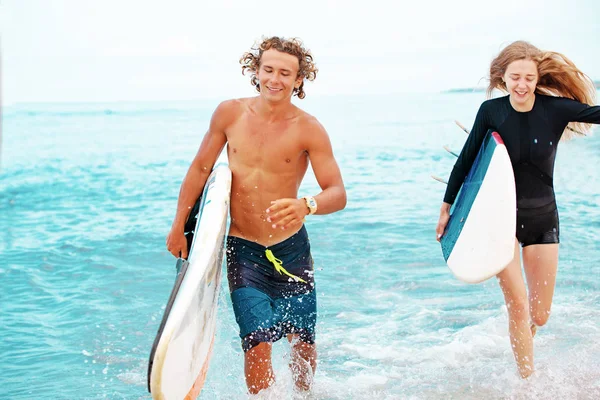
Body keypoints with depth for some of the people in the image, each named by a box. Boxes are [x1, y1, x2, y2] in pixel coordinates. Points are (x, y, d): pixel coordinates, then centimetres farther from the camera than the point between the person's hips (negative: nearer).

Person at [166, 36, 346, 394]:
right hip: (243, 249, 0)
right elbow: (201, 169, 7)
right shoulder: (230, 114, -5)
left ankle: (305, 395, 37)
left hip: (292, 248, 0)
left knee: (304, 344, 9)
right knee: (258, 345, -11)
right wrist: (179, 224, 8)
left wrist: (306, 206, -40)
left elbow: (338, 194, -18)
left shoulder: (308, 129, -12)